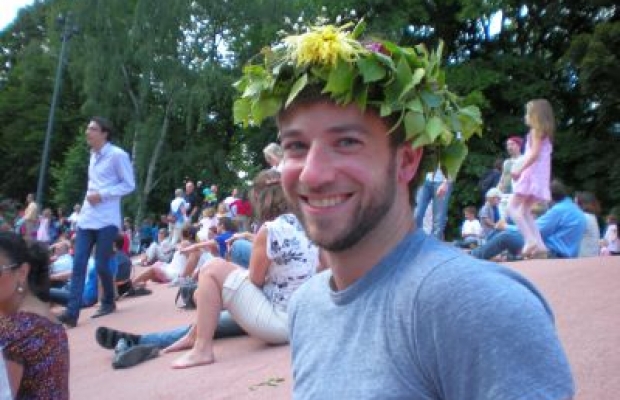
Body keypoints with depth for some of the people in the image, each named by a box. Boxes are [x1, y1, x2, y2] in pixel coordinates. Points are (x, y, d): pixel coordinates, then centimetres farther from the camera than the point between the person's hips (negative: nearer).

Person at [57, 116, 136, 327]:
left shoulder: (117, 155, -8)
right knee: (78, 264, -3)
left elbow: (129, 185, -10)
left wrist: (102, 195, -16)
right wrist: (90, 196, 13)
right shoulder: (93, 155, 16)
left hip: (106, 220, -7)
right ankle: (72, 312, -6)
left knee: (101, 265, -3)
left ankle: (108, 303, 21)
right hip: (86, 218, 7)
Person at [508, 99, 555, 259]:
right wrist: (520, 169, 18)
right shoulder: (543, 132, 19)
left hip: (532, 173, -9)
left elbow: (535, 154, -18)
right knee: (525, 211, 12)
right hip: (538, 175, 9)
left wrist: (520, 169, -22)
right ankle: (539, 245, 5)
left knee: (512, 207, -10)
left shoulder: (536, 130, -7)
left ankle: (531, 241, -20)